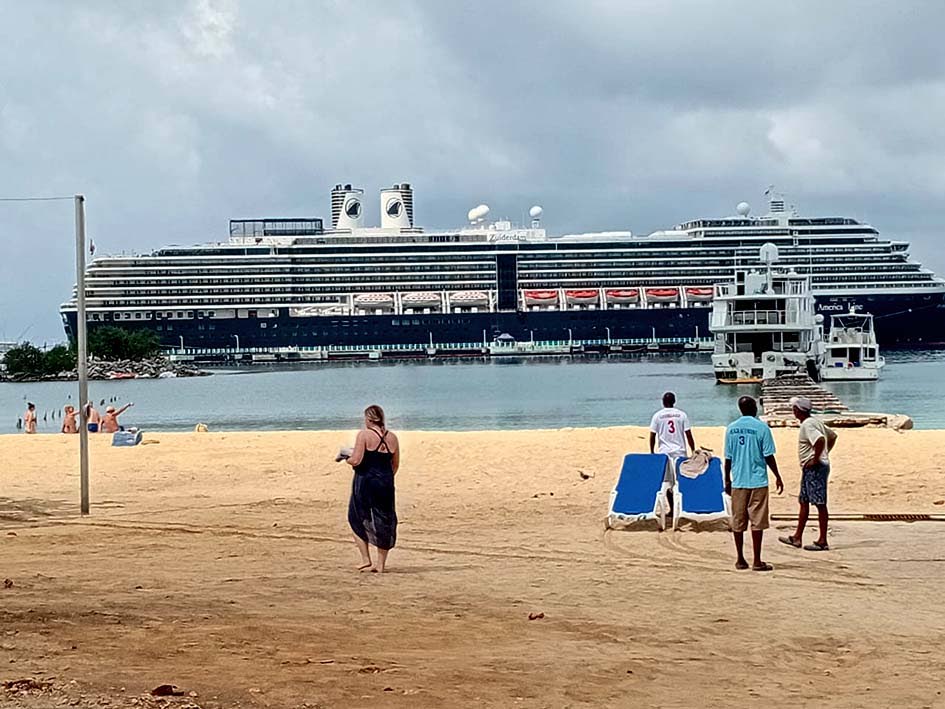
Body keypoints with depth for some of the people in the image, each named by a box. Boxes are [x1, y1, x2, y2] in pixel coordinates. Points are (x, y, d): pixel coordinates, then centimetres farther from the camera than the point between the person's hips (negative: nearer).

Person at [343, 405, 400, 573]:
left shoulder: (364, 435, -10)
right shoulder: (392, 437, 5)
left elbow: (356, 460, -16)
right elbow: (395, 465, 12)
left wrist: (346, 457, 6)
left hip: (365, 482, -4)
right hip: (386, 483, 4)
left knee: (358, 520, 11)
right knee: (383, 523, 11)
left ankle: (365, 559, 5)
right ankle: (380, 564, 13)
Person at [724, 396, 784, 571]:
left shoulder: (731, 428, 4)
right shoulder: (761, 428, -8)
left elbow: (728, 458, 7)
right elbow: (768, 456, -7)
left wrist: (727, 480, 16)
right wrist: (778, 477, 5)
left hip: (737, 482, 4)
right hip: (757, 482, -4)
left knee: (738, 522, 9)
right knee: (757, 522, 0)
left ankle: (740, 560, 13)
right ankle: (757, 561, 1)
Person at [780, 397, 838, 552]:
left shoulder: (807, 425, -17)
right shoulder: (816, 422, 15)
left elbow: (820, 440, -33)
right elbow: (832, 436, 25)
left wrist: (816, 459, -23)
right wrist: (825, 454, 19)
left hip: (815, 468, -11)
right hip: (810, 469, 11)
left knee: (820, 504, -6)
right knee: (803, 502, 14)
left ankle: (823, 541, -2)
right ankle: (797, 538, 19)